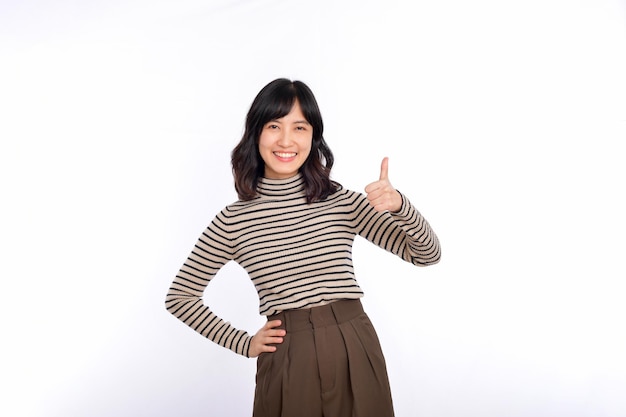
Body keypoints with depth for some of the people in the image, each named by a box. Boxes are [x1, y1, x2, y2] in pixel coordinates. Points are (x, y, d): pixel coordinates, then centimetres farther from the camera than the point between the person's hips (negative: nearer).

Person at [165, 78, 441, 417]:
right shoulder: (233, 220, -3)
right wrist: (243, 344, 1)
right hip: (288, 362, -1)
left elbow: (427, 254, -3)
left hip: (356, 354, 2)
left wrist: (399, 206, -22)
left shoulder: (342, 201, -1)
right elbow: (179, 297, 7)